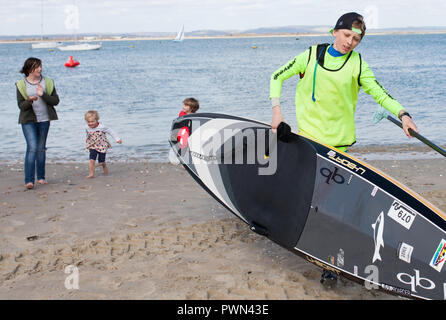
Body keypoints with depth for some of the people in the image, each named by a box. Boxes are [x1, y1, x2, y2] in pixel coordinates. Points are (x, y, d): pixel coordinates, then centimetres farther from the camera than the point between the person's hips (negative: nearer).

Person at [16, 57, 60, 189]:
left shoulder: (48, 82, 3)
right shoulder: (21, 84, -3)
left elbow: (56, 101, -3)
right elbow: (21, 105, -5)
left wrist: (43, 95, -19)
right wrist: (30, 100, -25)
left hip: (44, 120, 3)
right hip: (28, 120, -3)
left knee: (41, 148, 11)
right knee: (32, 147, -15)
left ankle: (41, 177, 23)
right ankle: (29, 180, -15)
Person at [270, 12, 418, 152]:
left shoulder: (357, 65, 0)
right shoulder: (311, 55, 1)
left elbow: (380, 94, -6)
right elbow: (277, 77, 7)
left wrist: (403, 114, -23)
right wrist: (277, 111, -3)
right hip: (308, 134, 0)